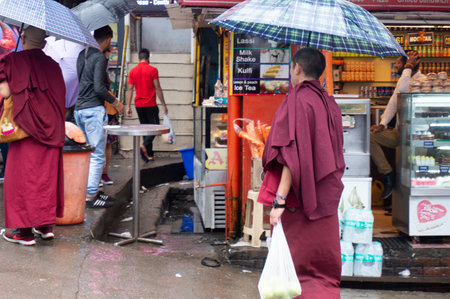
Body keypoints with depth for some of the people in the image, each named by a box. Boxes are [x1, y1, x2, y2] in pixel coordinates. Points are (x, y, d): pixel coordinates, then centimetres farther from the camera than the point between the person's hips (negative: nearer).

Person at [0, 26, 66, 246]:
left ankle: (24, 231, 4)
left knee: (22, 176, 2)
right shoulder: (52, 65, 9)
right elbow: (60, 96, 10)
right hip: (52, 129, 5)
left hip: (26, 128, -4)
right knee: (48, 175, 12)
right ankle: (47, 225, 16)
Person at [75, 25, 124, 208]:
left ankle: (91, 190, 24)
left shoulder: (83, 54, 13)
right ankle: (90, 197, -4)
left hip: (79, 109, 9)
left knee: (89, 153, 18)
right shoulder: (100, 58, -12)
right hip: (94, 110, -9)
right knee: (98, 156, -4)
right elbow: (99, 88, -19)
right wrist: (115, 102, -6)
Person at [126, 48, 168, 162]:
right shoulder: (152, 70, -6)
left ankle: (149, 154, 10)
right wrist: (164, 104, -3)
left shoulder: (133, 71, 5)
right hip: (150, 105, -4)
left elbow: (129, 90, 2)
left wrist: (128, 107, 3)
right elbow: (157, 88, -8)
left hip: (139, 105, 4)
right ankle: (145, 145, -22)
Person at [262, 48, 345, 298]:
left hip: (299, 201, -8)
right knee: (326, 268, 13)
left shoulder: (298, 100, -12)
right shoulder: (330, 104, 11)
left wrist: (279, 200, -23)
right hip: (327, 199, 8)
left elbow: (293, 155, -21)